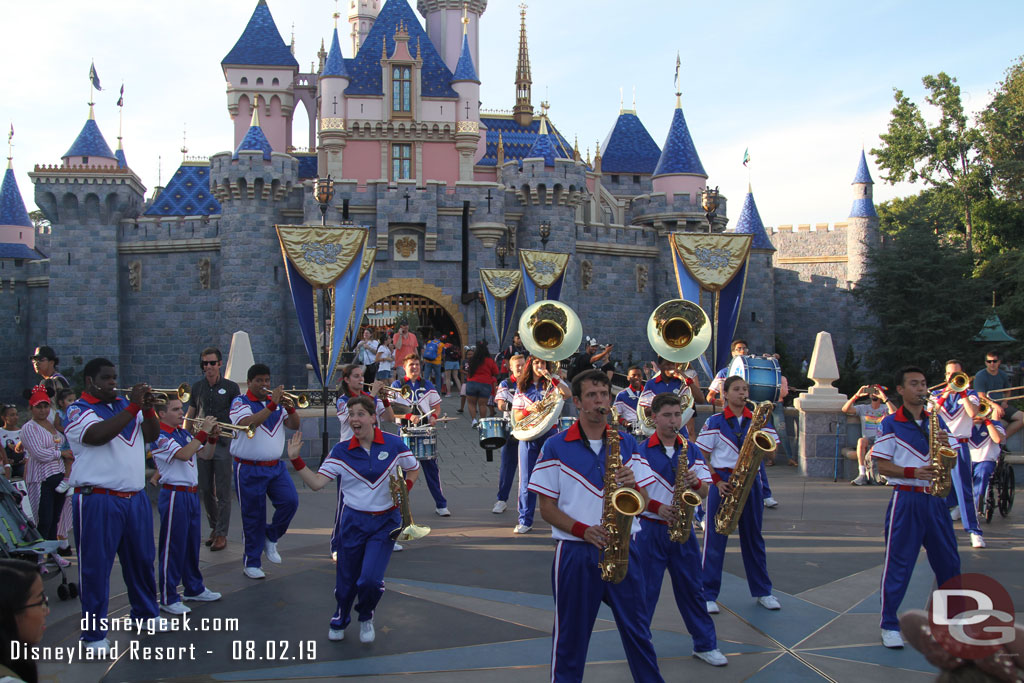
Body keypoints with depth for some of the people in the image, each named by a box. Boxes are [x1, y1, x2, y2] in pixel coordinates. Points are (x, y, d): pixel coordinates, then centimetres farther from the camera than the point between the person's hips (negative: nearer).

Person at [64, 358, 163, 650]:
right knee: (96, 566, 0)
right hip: (98, 501, -6)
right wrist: (133, 406, -23)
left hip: (135, 498, 6)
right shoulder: (78, 411, -5)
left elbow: (152, 435, 9)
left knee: (142, 559, 15)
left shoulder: (125, 405, 13)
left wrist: (148, 407, -8)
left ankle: (146, 612, 32)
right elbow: (97, 435, -25)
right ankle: (94, 632, 9)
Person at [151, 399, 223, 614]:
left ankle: (194, 588, 29)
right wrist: (203, 432, -25)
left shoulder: (184, 434, 13)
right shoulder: (159, 437, -13)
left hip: (192, 493, 8)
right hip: (174, 495, -8)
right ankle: (168, 599, 5)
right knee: (173, 547, -2)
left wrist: (213, 438, -3)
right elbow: (183, 455, -27)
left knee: (192, 543, 17)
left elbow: (205, 455, 14)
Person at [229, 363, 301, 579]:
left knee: (290, 501, -11)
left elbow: (295, 425, 1)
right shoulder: (240, 402, -5)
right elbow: (248, 423, -25)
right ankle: (251, 563, 15)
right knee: (253, 517, 2)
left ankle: (270, 537, 15)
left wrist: (290, 408, -18)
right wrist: (272, 405, -30)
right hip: (249, 470, -4)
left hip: (275, 466, 4)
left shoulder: (277, 401, 9)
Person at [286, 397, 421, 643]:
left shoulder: (393, 444, -6)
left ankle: (366, 617, 21)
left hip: (385, 523, -1)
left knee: (370, 580, -13)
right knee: (346, 579, 10)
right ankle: (339, 621, 42)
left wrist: (405, 489, -7)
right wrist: (296, 460, -20)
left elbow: (414, 469, 10)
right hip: (353, 521, 1)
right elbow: (316, 482, -10)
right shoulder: (341, 451, -5)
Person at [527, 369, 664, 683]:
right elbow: (547, 507, -1)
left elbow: (643, 503, 8)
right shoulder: (555, 447, -1)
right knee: (570, 637, 8)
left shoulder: (627, 443, 8)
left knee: (638, 631, 8)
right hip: (574, 553, -2)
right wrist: (582, 530, -17)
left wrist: (632, 484, -15)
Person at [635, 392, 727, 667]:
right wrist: (657, 507, -20)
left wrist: (696, 482, -17)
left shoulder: (691, 450, 6)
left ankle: (705, 644, 23)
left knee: (691, 587, 11)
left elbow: (705, 492, 5)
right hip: (650, 529, -3)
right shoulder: (641, 451, -6)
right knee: (645, 590, 4)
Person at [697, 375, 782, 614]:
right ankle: (708, 595, 6)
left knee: (753, 537, 12)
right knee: (715, 539, 0)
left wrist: (764, 426, -14)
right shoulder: (714, 422, -1)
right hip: (723, 482, -3)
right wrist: (716, 481, -12)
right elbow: (702, 457, -1)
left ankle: (762, 592, 23)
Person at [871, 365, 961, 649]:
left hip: (934, 499, 5)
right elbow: (882, 466, -6)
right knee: (898, 563, -1)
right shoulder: (890, 424, -3)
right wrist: (914, 472, -19)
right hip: (905, 500, -5)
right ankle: (889, 625, 8)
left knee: (948, 561, 10)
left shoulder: (936, 420, 11)